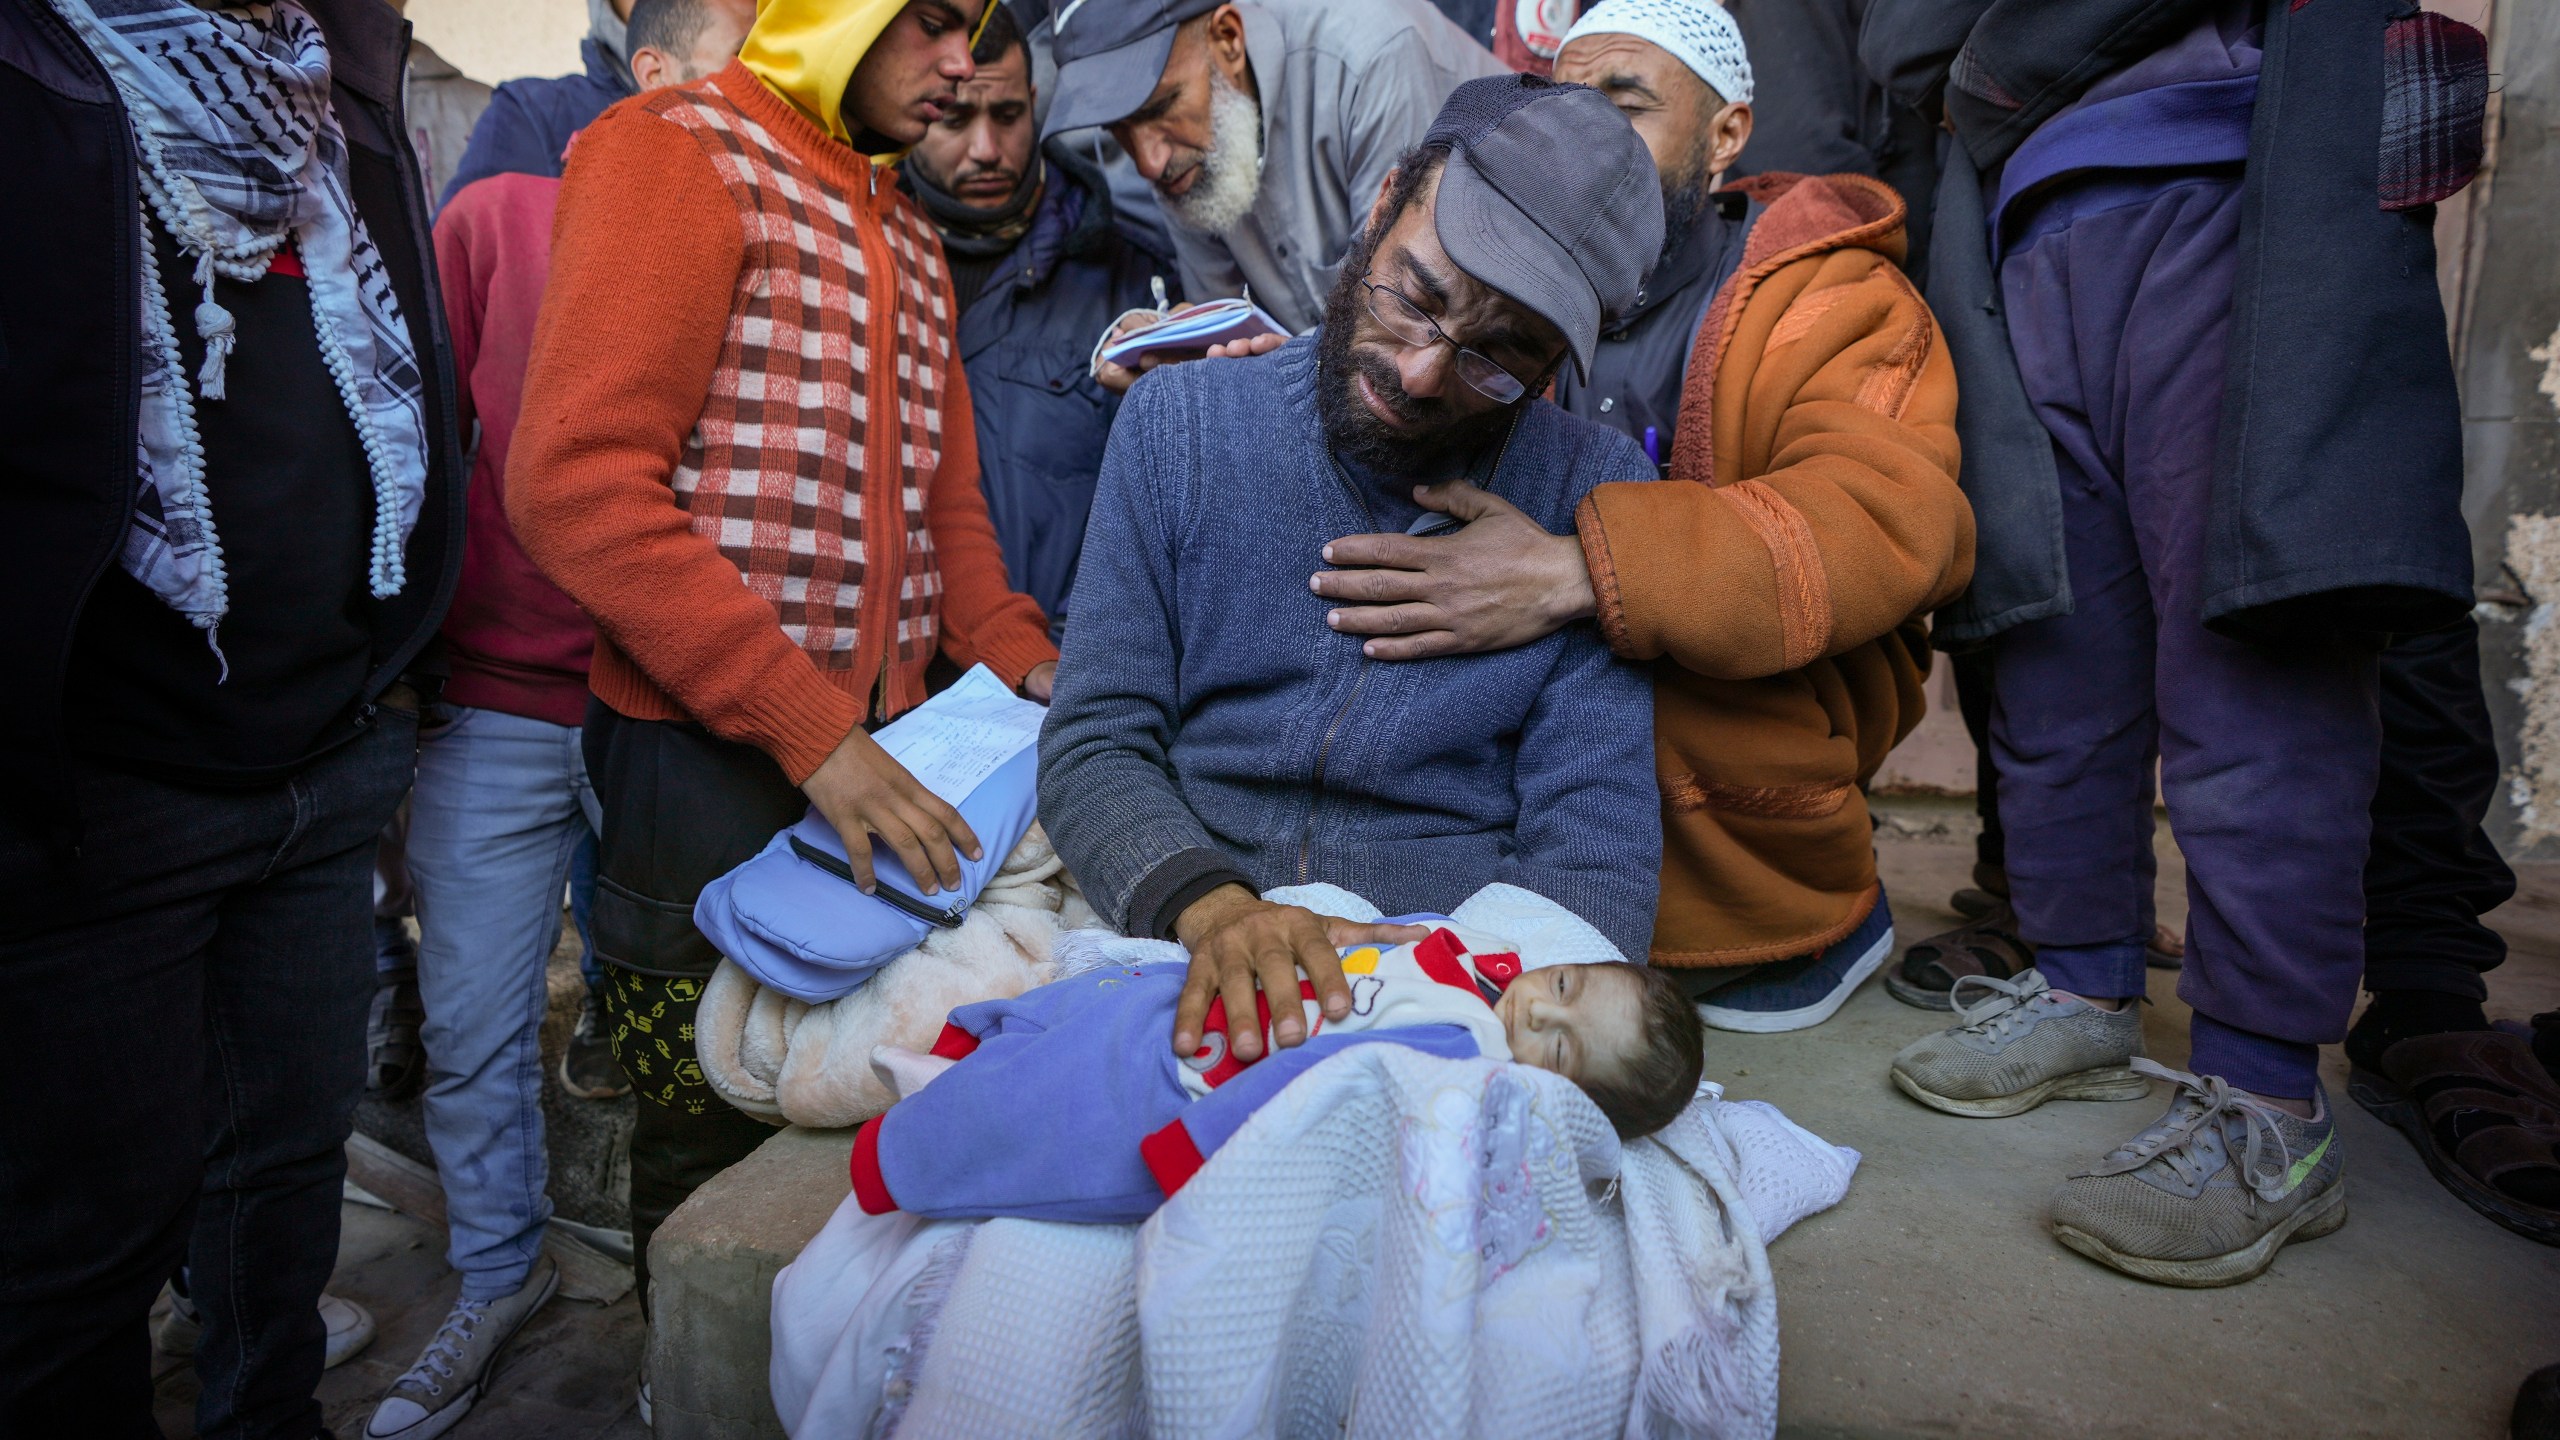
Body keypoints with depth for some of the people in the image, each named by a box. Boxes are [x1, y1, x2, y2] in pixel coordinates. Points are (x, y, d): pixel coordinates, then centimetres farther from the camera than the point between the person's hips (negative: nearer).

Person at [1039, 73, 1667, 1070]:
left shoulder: (1595, 493, 0)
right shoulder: (1179, 423, 2)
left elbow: (1594, 836, -3)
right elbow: (1094, 745, -2)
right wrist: (1209, 905, -22)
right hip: (1195, 969, 0)